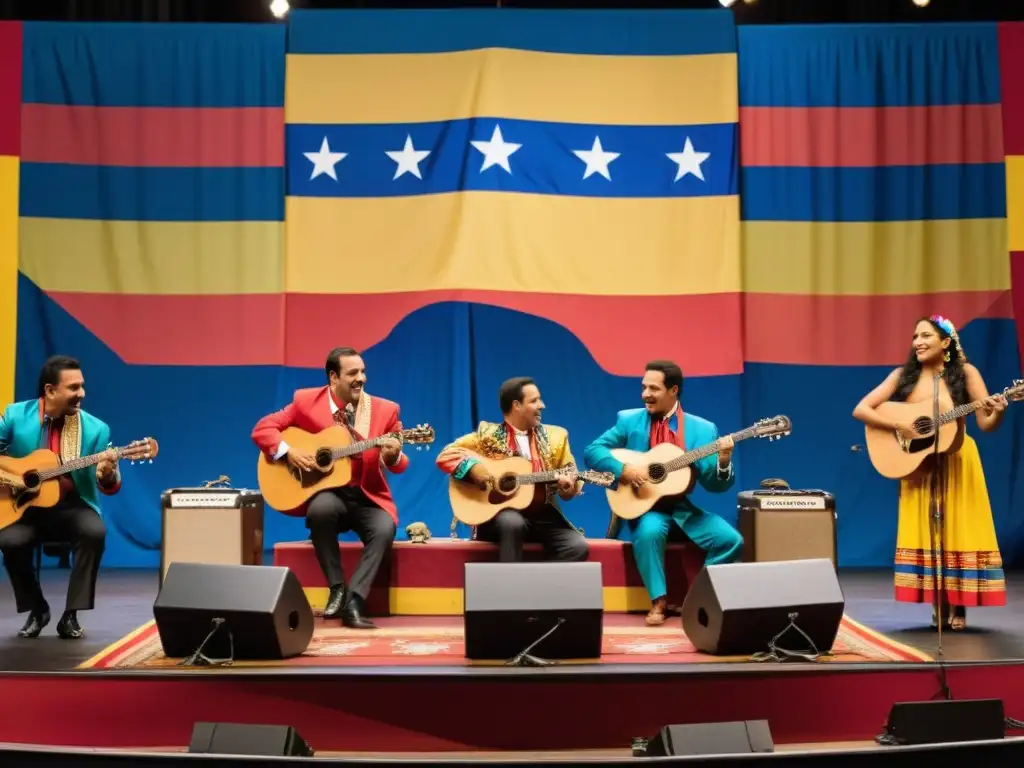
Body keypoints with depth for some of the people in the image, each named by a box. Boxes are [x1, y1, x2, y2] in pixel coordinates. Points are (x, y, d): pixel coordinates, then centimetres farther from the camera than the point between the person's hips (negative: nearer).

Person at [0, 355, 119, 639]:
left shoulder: (96, 428, -3)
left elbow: (110, 487, -4)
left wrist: (108, 476, -27)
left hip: (72, 506, 0)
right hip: (24, 506, 0)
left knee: (95, 531, -32)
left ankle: (71, 614, -15)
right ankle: (37, 609, -2)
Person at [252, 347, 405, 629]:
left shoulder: (385, 410, 0)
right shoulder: (306, 401, -1)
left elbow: (398, 464, 2)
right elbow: (263, 428, -1)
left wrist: (393, 456, -22)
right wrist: (289, 453, -17)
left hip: (368, 498, 1)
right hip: (327, 492, -1)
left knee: (385, 529, -31)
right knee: (321, 508, -36)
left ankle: (354, 601, -25)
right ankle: (337, 588, -18)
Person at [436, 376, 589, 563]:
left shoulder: (555, 436, 10)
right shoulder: (487, 435, 1)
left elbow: (571, 478, 12)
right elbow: (445, 456, -1)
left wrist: (569, 486, -12)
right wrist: (472, 467, -19)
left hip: (542, 514, 3)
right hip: (499, 512, -3)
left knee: (578, 546, -22)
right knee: (512, 523, -38)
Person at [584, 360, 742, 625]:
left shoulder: (703, 429, 3)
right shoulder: (628, 420, 2)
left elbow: (714, 485, 0)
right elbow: (592, 451, -4)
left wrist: (723, 462, -21)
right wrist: (623, 469, -19)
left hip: (684, 508, 2)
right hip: (644, 506, -2)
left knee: (731, 540, -19)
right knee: (650, 531, -36)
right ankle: (659, 602, -20)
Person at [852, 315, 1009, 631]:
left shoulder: (965, 373, -4)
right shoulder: (903, 375, -1)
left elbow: (986, 424, -7)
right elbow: (860, 410, -7)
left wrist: (997, 412, -30)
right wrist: (900, 426, -19)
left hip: (956, 464, -1)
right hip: (919, 466, 1)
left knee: (959, 532, 1)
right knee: (927, 534, 2)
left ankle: (959, 607, 11)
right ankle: (940, 606, 13)